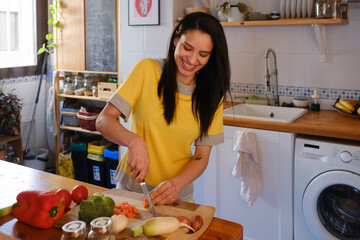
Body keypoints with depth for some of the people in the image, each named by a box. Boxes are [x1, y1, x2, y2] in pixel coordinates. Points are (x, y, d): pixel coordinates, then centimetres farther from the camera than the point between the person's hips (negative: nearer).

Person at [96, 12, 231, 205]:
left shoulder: (211, 95, 1)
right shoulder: (148, 70, -7)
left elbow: (201, 158, 0)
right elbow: (103, 121, -9)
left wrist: (176, 184, -18)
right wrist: (134, 141, -27)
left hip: (178, 195, 2)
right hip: (133, 187, -2)